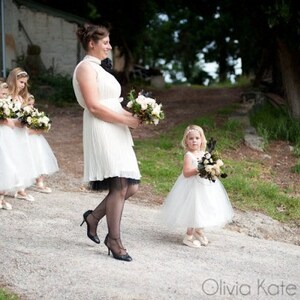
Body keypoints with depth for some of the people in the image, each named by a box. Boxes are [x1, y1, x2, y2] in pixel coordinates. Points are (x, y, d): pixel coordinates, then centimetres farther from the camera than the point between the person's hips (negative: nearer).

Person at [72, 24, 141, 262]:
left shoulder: (97, 69, 24)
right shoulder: (86, 67, -6)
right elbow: (94, 107, -15)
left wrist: (131, 113, 6)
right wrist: (126, 120, -13)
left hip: (116, 132, 10)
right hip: (101, 132, -10)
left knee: (131, 186, 5)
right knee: (119, 187, -12)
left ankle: (94, 217, 21)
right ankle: (114, 240, -3)